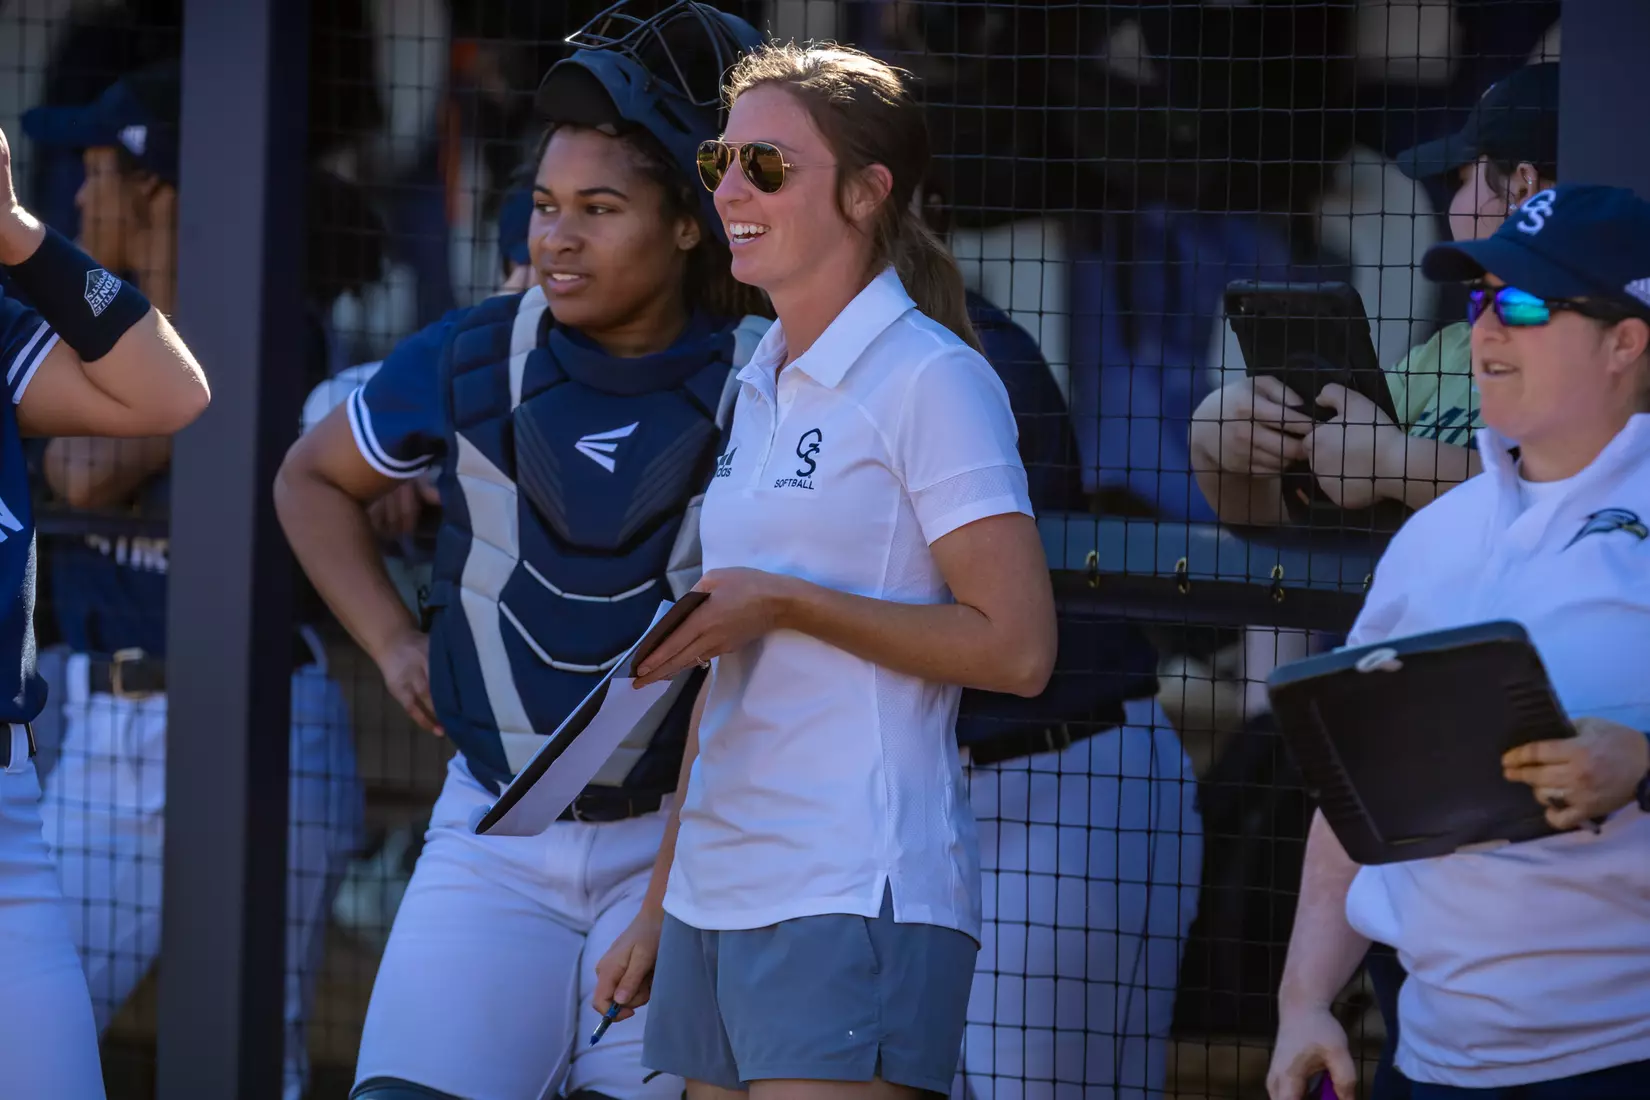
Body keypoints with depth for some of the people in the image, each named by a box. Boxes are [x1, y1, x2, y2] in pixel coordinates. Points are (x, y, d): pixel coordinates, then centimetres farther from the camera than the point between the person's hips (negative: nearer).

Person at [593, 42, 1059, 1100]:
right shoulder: (761, 389, 17)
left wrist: (784, 603, -15)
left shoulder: (930, 380, -7)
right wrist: (660, 910, 19)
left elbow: (1018, 647, -14)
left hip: (855, 903, -8)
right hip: (717, 905, 8)